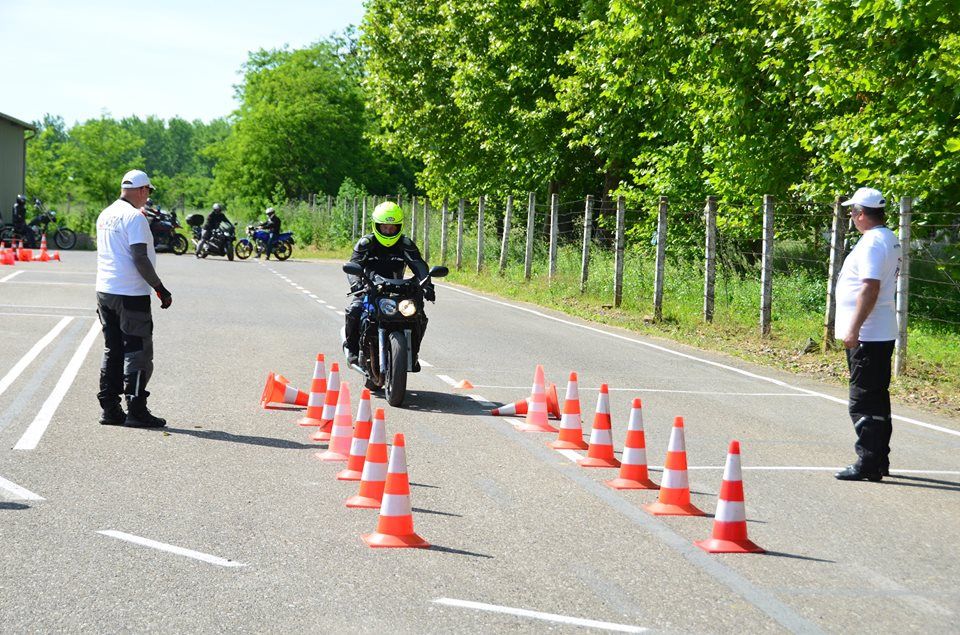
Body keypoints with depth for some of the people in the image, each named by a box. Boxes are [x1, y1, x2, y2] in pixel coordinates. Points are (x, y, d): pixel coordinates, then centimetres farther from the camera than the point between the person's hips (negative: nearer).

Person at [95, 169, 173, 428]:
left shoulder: (105, 215, 13)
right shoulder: (134, 217, -13)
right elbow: (140, 258, -18)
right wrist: (161, 289, -13)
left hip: (105, 290, 8)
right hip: (130, 293, -8)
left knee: (113, 351, 13)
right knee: (138, 351, -3)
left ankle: (109, 409, 14)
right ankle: (136, 411, -4)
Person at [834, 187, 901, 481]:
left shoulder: (872, 242, -17)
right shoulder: (890, 239, 15)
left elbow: (870, 288, -25)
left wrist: (854, 328, -24)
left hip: (866, 336, -10)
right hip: (883, 333, 10)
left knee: (863, 401, -7)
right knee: (877, 399, 16)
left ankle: (868, 463, -5)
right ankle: (879, 461, 23)